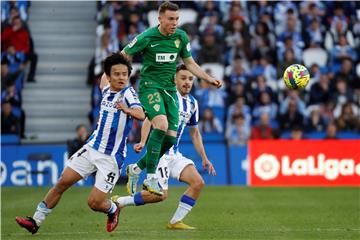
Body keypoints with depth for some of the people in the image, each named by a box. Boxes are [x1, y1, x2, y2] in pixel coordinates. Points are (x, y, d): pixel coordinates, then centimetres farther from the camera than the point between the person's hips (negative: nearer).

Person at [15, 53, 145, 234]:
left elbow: (141, 115, -39)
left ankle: (113, 209, 27)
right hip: (92, 148, 6)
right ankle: (36, 221, 9)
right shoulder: (106, 90, 4)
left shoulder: (128, 93, -16)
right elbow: (103, 83, 33)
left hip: (112, 157, -6)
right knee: (63, 182, -1)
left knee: (94, 203, -7)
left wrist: (128, 110, -53)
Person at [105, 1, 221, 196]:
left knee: (170, 138, -2)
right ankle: (151, 178, -23)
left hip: (169, 89, 6)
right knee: (161, 124, -29)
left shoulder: (181, 37, 3)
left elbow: (189, 63, 16)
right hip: (150, 86, -6)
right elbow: (123, 56, -1)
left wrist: (209, 79, 7)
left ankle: (136, 169, 19)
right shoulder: (147, 37, -12)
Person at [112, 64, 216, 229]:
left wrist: (204, 159, 20)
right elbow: (148, 119, -19)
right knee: (161, 194, -17)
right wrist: (142, 142, -34)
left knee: (198, 183, -8)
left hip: (174, 154, 8)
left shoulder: (192, 103, 13)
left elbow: (195, 133, 23)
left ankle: (175, 222, 2)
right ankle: (118, 202, 0)